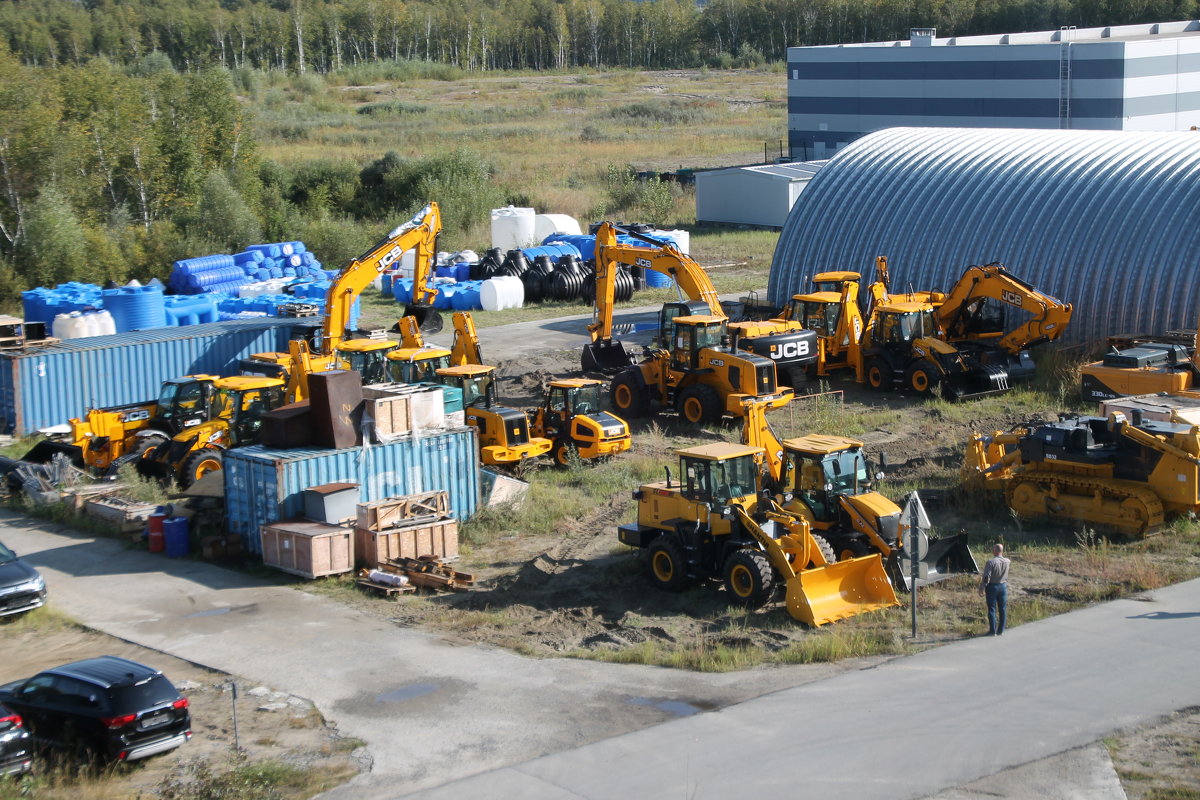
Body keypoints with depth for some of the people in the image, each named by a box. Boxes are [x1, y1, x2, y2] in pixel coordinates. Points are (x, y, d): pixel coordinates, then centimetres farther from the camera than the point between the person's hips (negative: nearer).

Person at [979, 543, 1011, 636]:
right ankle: (1001, 631, 14)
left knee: (992, 609, 2)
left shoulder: (991, 562, -17)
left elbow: (986, 577, -17)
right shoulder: (1007, 562, -2)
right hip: (1003, 586, 4)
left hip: (992, 586, -4)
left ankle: (993, 631, 3)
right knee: (1002, 609, 10)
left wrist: (982, 587, -9)